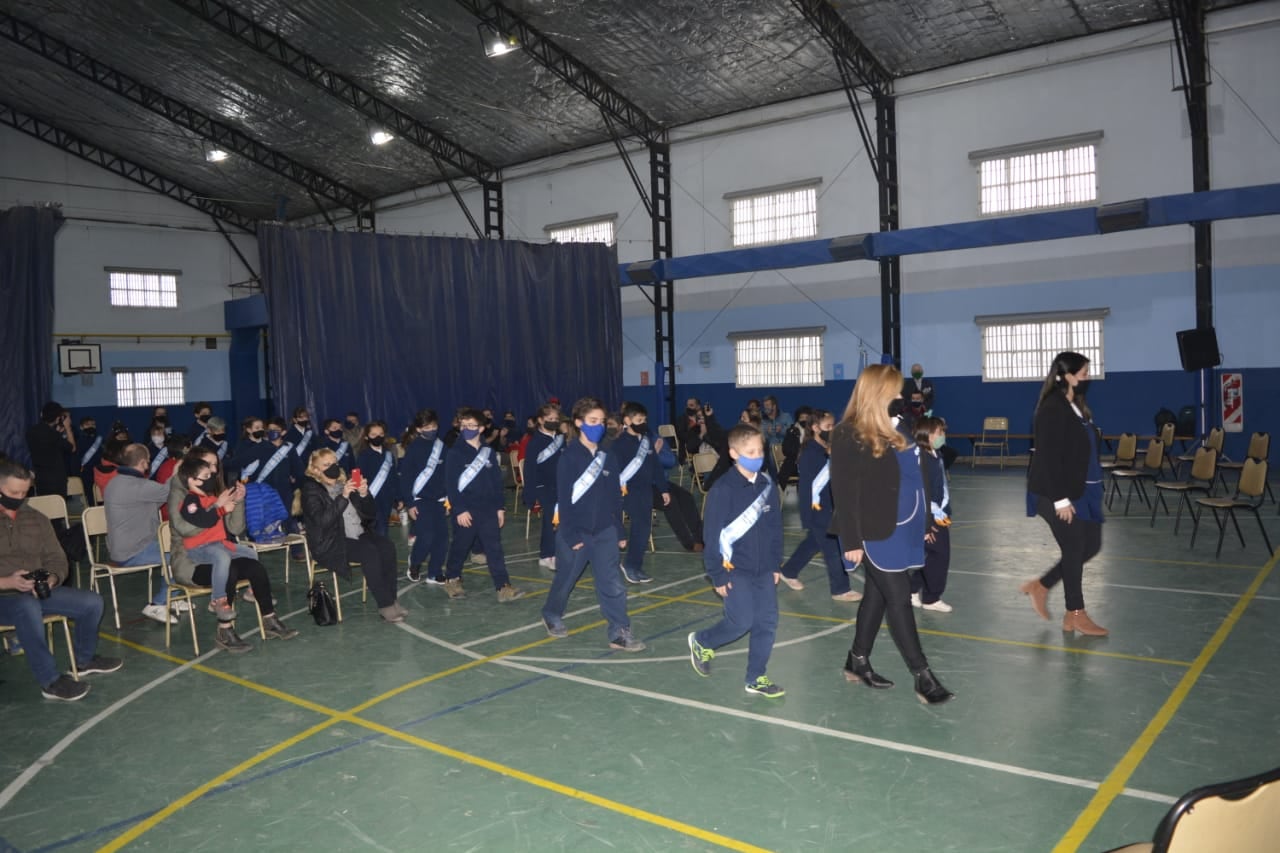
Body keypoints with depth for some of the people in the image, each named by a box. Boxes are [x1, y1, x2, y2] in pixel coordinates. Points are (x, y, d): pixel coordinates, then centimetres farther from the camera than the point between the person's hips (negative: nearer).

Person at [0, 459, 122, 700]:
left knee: (92, 602, -6)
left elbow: (56, 559, 10)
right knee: (27, 606, -38)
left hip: (37, 592, 6)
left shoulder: (36, 519, 10)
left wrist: (51, 579, -13)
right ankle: (50, 682, -31)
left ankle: (85, 660, 22)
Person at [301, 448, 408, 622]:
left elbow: (369, 513, 10)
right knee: (369, 552, -30)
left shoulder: (344, 482, 12)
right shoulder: (311, 490, -4)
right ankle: (385, 605, -25)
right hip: (331, 543, -5)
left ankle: (391, 598, -16)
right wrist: (343, 497, -29)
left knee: (387, 547, -22)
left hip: (359, 534, 6)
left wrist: (364, 495, -10)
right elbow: (322, 520, -21)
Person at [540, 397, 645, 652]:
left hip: (605, 531, 4)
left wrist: (619, 532, 9)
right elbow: (564, 499, -13)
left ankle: (620, 633, 3)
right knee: (565, 580, 14)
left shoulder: (608, 457, 4)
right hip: (575, 532, -3)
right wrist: (571, 535, -16)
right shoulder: (568, 458, -11)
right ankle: (551, 616, 38)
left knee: (612, 584, -1)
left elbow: (615, 497, 9)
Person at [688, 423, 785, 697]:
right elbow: (713, 535, -13)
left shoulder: (767, 485, 2)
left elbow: (775, 528, 11)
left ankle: (756, 679, 18)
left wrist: (776, 564, 11)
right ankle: (701, 642, 22)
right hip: (734, 568, -6)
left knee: (767, 622, 4)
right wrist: (717, 575, -11)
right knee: (742, 621, -6)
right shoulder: (722, 490, -16)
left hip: (763, 568, 6)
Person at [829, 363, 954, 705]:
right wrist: (851, 540, -17)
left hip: (900, 528, 8)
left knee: (878, 594, 15)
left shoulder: (895, 429, 10)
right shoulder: (849, 435, -14)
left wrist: (923, 521, 13)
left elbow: (915, 474, 15)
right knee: (899, 598, -3)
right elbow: (844, 491, -15)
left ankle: (858, 661, 29)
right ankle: (922, 675, 5)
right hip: (875, 532, -8)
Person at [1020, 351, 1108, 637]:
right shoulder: (1052, 409, -18)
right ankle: (1076, 615, 18)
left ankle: (1040, 586, 26)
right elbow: (1049, 458, -21)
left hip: (1084, 491, 9)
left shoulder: (1077, 406, 11)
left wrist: (1093, 489, 16)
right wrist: (1060, 499, -21)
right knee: (1074, 552, 2)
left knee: (1091, 547, 14)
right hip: (1061, 495, -9)